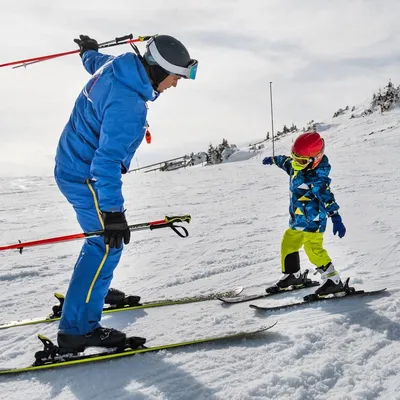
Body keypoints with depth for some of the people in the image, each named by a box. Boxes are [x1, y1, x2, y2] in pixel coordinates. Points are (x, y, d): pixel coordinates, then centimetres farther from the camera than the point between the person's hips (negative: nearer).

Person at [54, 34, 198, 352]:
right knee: (108, 244, -11)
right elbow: (108, 158, -34)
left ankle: (95, 290, 40)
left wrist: (88, 49, 49)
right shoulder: (128, 104, -30)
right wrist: (112, 211, -35)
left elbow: (94, 61, 24)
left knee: (103, 237, 23)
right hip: (85, 176, -10)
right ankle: (78, 328, -8)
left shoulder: (116, 66, -1)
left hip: (74, 165, 10)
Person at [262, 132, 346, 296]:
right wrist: (273, 159, 43)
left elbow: (327, 198, -33)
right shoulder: (295, 166, 2)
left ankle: (333, 280, -7)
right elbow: (286, 161, 25)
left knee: (314, 250, -17)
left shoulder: (317, 179, -24)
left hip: (313, 222, -9)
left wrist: (336, 218, -43)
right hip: (297, 221, 10)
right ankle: (292, 275, 36)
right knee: (287, 245, 18)